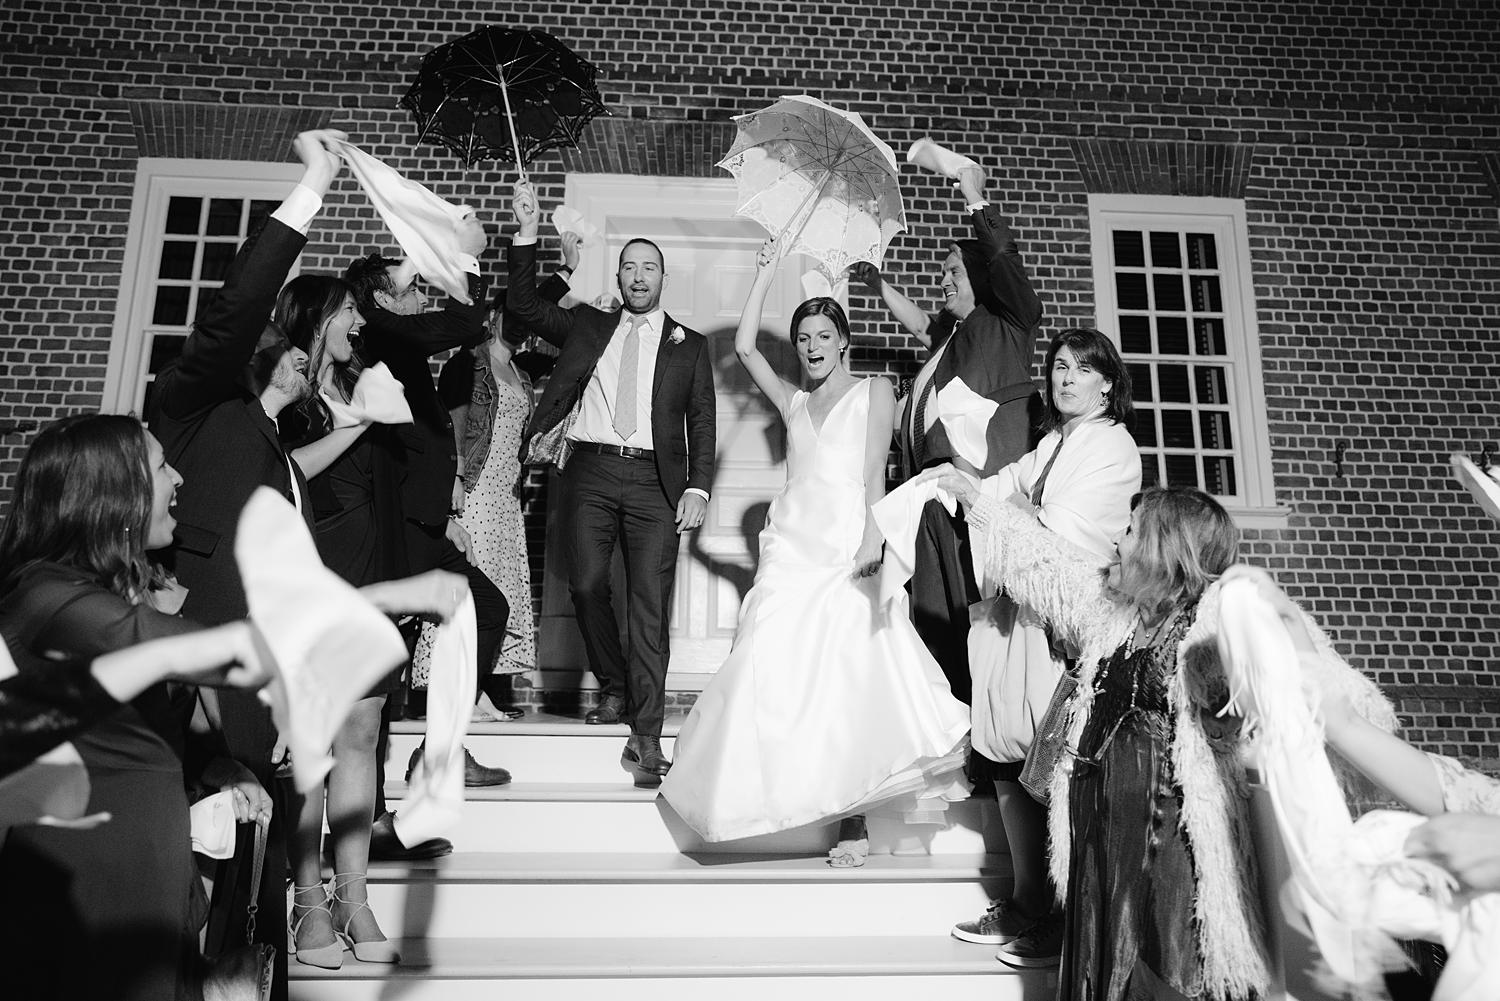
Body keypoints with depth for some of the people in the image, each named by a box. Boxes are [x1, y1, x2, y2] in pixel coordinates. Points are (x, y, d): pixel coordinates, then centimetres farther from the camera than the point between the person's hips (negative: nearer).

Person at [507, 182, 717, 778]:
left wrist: (698, 488, -3)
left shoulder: (689, 345, 14)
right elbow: (524, 306, 12)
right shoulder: (587, 327, 18)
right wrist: (527, 233, 3)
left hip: (654, 481, -2)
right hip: (591, 472, 2)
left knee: (649, 605, -7)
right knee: (586, 587, -4)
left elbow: (702, 423, 9)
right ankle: (614, 689, 21)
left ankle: (645, 735, -6)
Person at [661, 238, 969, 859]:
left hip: (847, 549, -3)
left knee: (850, 677, -11)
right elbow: (744, 347, 14)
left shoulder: (874, 391, 12)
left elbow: (875, 471, -1)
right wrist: (765, 275, 15)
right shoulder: (792, 402, 23)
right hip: (792, 546, 4)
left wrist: (872, 535, -16)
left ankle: (853, 817, -8)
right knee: (776, 674, -8)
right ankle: (784, 795, -1)